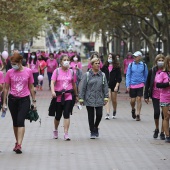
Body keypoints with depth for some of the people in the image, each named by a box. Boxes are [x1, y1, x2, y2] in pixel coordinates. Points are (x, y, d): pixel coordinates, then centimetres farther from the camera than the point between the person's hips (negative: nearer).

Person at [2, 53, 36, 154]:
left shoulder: (28, 71, -2)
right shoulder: (9, 72, 0)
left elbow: (31, 87, 7)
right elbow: (6, 88, 6)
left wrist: (34, 101, 8)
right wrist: (4, 103, 6)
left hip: (24, 100, -2)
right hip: (13, 100, 2)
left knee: (21, 121, -12)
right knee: (15, 122, 10)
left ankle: (19, 145, -17)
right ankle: (17, 142, 21)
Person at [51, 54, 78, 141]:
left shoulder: (71, 72, 6)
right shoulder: (57, 71, -1)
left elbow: (74, 84, 16)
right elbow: (52, 82, -11)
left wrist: (76, 95, 21)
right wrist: (53, 91, -28)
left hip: (69, 96, 1)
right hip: (59, 96, -1)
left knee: (66, 115, -10)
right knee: (58, 115, 10)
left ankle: (66, 134, -10)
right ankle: (56, 130, 36)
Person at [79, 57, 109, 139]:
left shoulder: (102, 75, 6)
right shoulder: (87, 75, -2)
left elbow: (105, 87, 9)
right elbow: (82, 87, -2)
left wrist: (106, 97, 2)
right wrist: (81, 98, -5)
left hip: (99, 99, 2)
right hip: (89, 99, -2)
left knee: (99, 115, -2)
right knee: (91, 116, 3)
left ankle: (96, 127, 27)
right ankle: (92, 132, 15)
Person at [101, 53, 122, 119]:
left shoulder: (117, 67, -2)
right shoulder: (105, 66, 5)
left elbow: (119, 78, -4)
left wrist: (117, 86, -12)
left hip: (114, 85, -1)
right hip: (107, 85, 1)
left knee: (114, 100, 11)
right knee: (108, 99, -13)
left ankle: (114, 111, 37)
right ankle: (107, 114, -20)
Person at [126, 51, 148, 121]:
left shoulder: (143, 65, 0)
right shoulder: (131, 65, 0)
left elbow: (146, 76, 11)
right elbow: (128, 75, 2)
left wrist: (145, 84, 12)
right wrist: (128, 85, -4)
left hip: (140, 85, -1)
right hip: (132, 85, 1)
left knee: (139, 99, -5)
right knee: (132, 100, 4)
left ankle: (138, 115, 2)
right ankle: (133, 109, 35)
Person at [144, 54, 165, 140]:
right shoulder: (152, 71, -1)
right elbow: (147, 84, 5)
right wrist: (146, 96, 3)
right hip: (155, 96, 0)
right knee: (156, 112, -7)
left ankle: (162, 132, 13)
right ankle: (156, 129, 19)